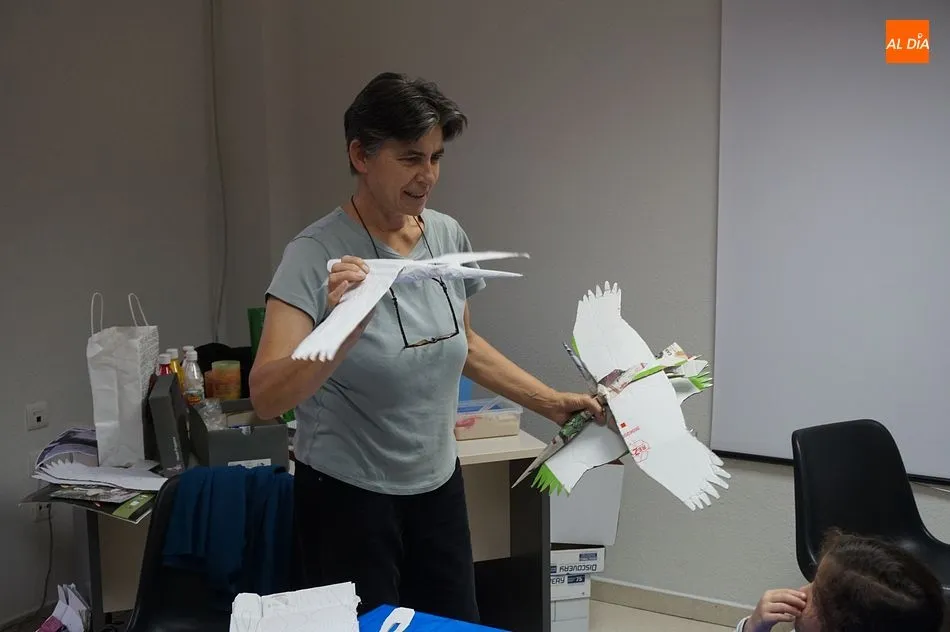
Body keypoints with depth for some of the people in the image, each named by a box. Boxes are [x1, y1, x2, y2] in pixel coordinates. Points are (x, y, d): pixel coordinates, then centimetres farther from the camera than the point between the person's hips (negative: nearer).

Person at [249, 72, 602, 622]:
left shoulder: (449, 235, -2)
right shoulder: (317, 254, -19)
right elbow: (266, 397, -27)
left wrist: (552, 402, 9)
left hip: (438, 484, 6)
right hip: (348, 494, -5)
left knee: (458, 623, 15)